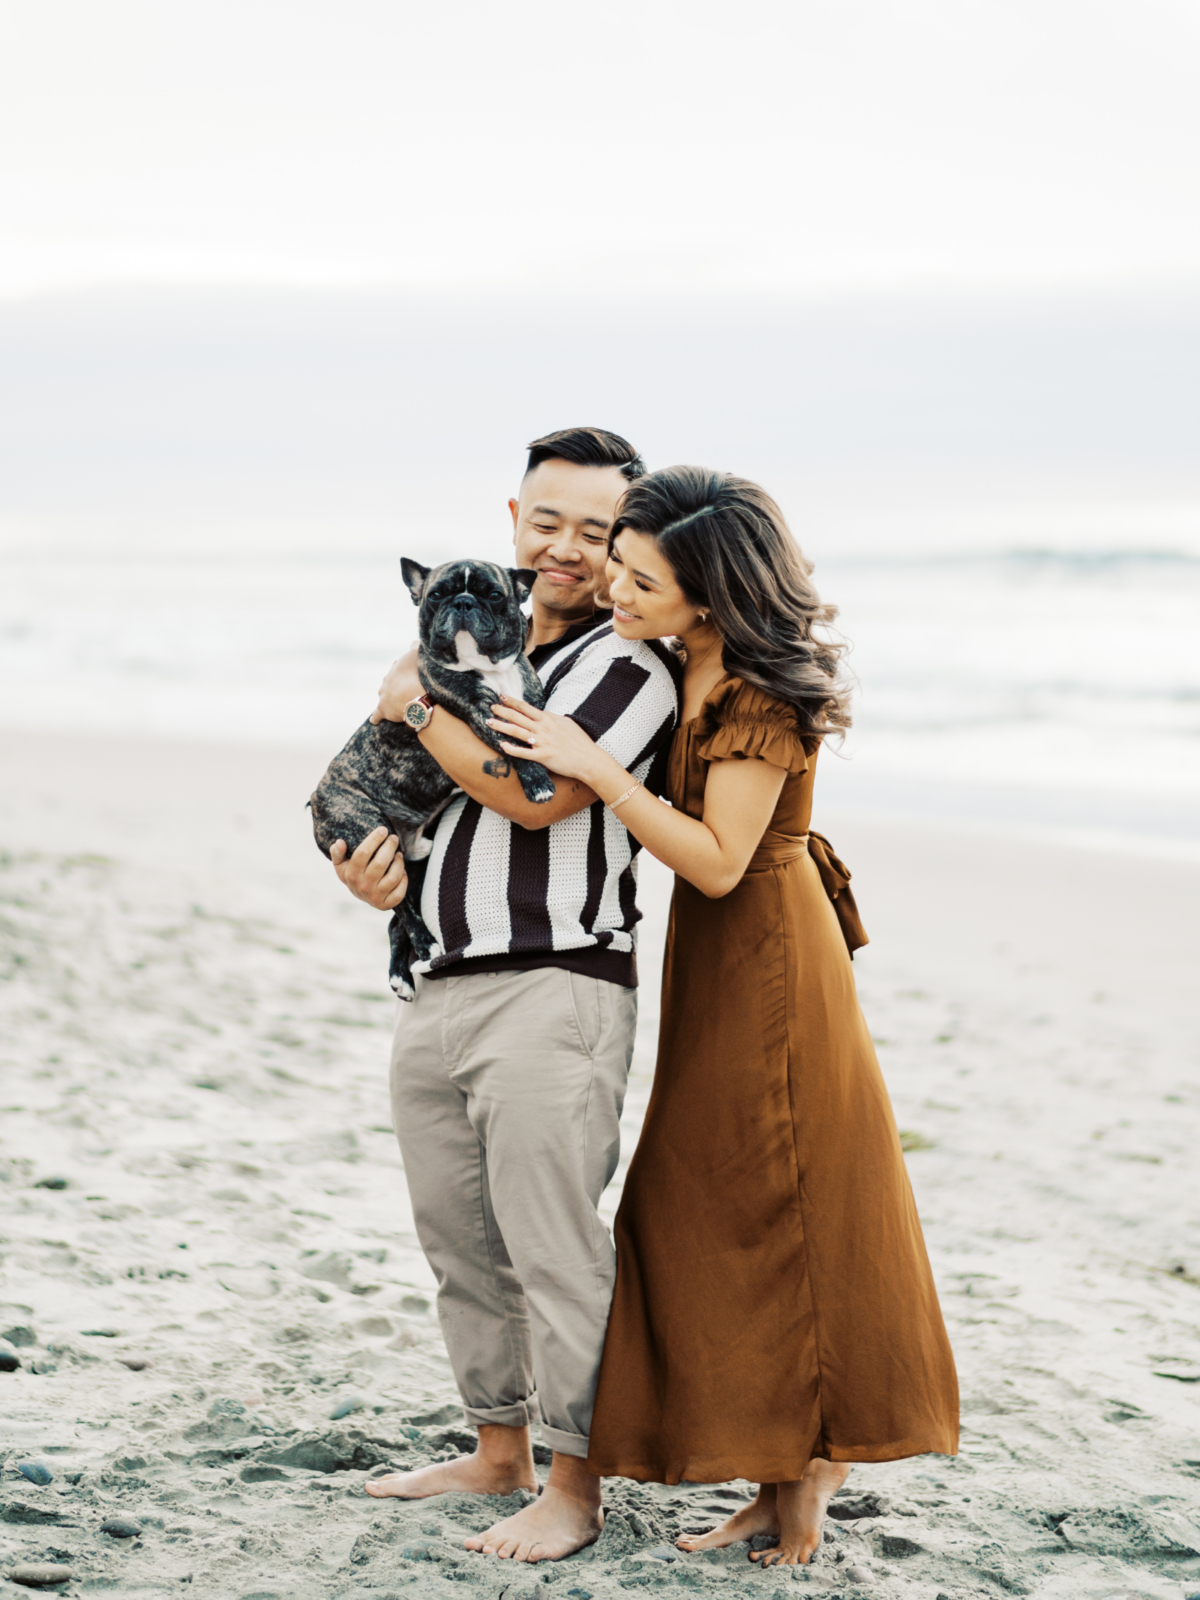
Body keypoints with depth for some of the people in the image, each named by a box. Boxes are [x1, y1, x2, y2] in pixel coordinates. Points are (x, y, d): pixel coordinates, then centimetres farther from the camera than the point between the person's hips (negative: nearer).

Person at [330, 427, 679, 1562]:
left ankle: (572, 1483, 4)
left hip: (553, 990, -8)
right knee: (459, 1241, 15)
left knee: (553, 1247, -5)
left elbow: (535, 794, -19)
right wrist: (366, 865, 3)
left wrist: (416, 707, -6)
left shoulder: (634, 668, -5)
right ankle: (498, 1451, 28)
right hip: (439, 988, 8)